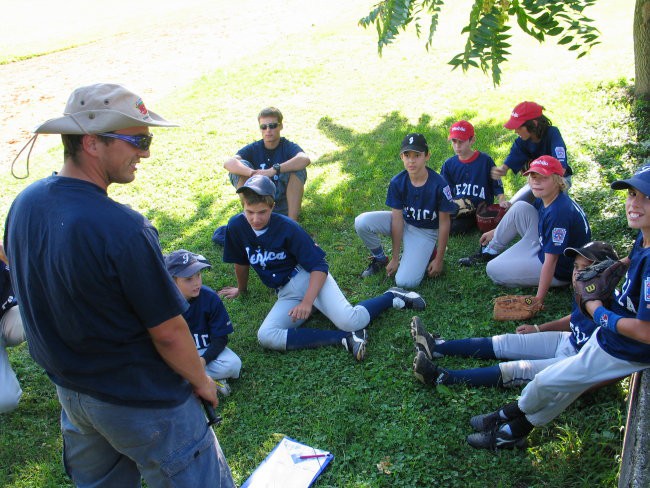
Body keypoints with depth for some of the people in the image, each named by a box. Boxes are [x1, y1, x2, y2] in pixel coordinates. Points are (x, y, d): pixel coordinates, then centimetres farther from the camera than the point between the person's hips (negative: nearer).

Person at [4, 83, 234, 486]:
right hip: (141, 400, -8)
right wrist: (201, 381, -4)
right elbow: (168, 331, -23)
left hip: (68, 389, 8)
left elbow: (41, 296, 5)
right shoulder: (122, 229, -32)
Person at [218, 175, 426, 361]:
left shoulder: (287, 228, -16)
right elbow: (241, 262, 14)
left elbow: (319, 266, -16)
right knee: (265, 337, -24)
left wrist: (307, 302, -27)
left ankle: (392, 297, 0)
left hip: (309, 277, -5)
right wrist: (241, 289, 29)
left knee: (351, 321, -30)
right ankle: (344, 339, -25)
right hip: (286, 294, 5)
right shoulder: (236, 227, -6)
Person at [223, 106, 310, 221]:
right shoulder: (253, 148, 0)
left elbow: (305, 159, -31)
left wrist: (274, 170, -40)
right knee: (240, 167, -17)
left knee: (297, 168, -25)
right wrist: (252, 173, -39)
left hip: (284, 206, -1)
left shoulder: (288, 146, -6)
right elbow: (228, 163, -20)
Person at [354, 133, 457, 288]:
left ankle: (428, 253, 11)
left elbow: (444, 224, -15)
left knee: (405, 282, -19)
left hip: (426, 232, -3)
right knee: (361, 222, -23)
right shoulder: (397, 182, -17)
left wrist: (439, 259, -11)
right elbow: (397, 220, -13)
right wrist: (395, 258, -11)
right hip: (403, 223, 3)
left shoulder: (439, 185, -24)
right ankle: (380, 259, 4)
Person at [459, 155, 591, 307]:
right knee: (520, 207, 1)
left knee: (493, 270, -12)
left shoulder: (558, 212, -33)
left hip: (559, 272, -9)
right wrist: (495, 232, 26)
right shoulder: (545, 198, -5)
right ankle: (489, 251, 16)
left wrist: (538, 300, -29)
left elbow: (550, 261, -32)